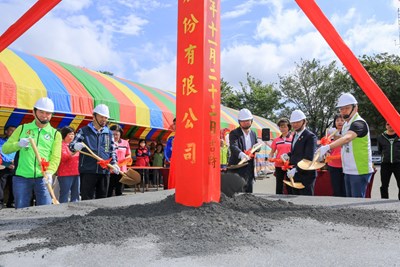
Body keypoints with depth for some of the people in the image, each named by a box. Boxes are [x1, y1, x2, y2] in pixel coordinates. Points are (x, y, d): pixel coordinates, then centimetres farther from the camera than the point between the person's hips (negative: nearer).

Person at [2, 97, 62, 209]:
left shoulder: (55, 134, 7)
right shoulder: (22, 128, 10)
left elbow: (56, 157, -3)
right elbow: (5, 148, 7)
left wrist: (49, 172, -22)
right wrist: (18, 144, -15)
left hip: (43, 178, 0)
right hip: (21, 178, 1)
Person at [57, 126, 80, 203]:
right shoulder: (61, 145, -4)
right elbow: (63, 157, -19)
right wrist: (72, 153, -35)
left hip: (76, 173, 7)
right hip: (65, 174, -7)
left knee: (75, 196, 11)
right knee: (64, 197, -5)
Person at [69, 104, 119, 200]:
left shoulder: (109, 133, 13)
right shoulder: (84, 131, 3)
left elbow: (112, 151, 17)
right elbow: (71, 145, 2)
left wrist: (114, 163, 0)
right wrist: (76, 146, -22)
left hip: (105, 171, 4)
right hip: (88, 171, -3)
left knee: (102, 199, 11)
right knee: (87, 200, -2)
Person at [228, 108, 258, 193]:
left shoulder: (253, 134, 15)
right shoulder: (234, 133, -7)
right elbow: (233, 146, -23)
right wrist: (241, 154, -43)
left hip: (250, 167, 6)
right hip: (238, 167, -6)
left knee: (249, 191, 11)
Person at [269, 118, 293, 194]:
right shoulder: (276, 140, 8)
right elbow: (272, 152, 14)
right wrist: (271, 158, -6)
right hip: (279, 165, 3)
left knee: (289, 186, 3)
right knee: (279, 186, 9)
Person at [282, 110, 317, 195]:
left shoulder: (310, 136, -12)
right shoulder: (295, 135, 16)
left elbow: (309, 158, -21)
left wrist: (296, 169, -29)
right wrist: (288, 155, 6)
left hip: (305, 176, -8)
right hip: (295, 175, 8)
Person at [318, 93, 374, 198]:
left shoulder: (359, 123, -16)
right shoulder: (346, 124, 13)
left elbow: (347, 138, -37)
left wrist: (328, 147, -49)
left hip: (360, 171, -9)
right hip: (348, 170, 9)